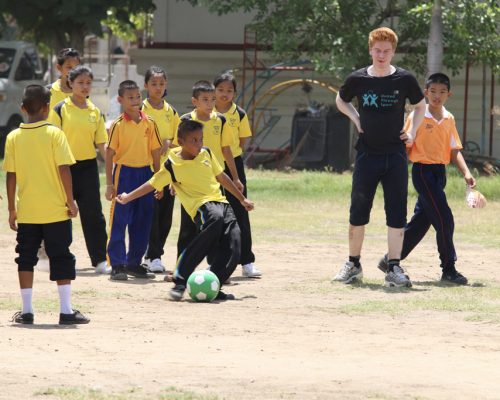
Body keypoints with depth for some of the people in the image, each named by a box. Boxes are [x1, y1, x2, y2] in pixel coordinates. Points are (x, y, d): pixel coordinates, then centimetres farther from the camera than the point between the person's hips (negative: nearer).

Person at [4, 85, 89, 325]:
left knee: (26, 258, 11)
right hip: (55, 210, -2)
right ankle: (66, 310, 2)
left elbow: (10, 176, 0)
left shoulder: (14, 137, 0)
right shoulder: (54, 134, -8)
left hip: (26, 212, 2)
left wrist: (12, 209, 7)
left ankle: (27, 310, 9)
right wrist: (71, 202, -4)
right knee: (61, 259, 4)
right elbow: (64, 169, -12)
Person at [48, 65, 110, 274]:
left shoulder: (95, 112, 8)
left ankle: (100, 260, 1)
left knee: (94, 214, 0)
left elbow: (101, 144, 9)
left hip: (88, 167, 3)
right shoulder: (60, 109, -4)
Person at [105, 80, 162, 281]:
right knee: (119, 221, -4)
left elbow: (155, 152, 10)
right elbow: (110, 154, -5)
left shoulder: (149, 123, 5)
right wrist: (109, 183, -8)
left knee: (143, 221, 8)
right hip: (124, 172, -4)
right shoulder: (118, 125, -5)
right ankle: (117, 265, -2)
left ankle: (134, 263, 20)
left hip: (145, 173, 4)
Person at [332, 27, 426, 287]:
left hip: (395, 155, -1)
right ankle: (353, 264, 20)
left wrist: (412, 131, 2)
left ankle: (393, 268, 2)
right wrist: (355, 118, 3)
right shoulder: (358, 79, -1)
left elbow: (420, 105, 14)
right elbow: (340, 100, 19)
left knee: (397, 213, -2)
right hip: (367, 155, 1)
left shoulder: (404, 80, -3)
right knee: (358, 212, 6)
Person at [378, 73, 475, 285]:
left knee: (420, 221, 11)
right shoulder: (417, 117, -7)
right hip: (423, 170, -7)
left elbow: (455, 150, 9)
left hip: (440, 172, 7)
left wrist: (466, 172, -3)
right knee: (444, 219, -12)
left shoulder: (449, 119, 10)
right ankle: (448, 269, -5)